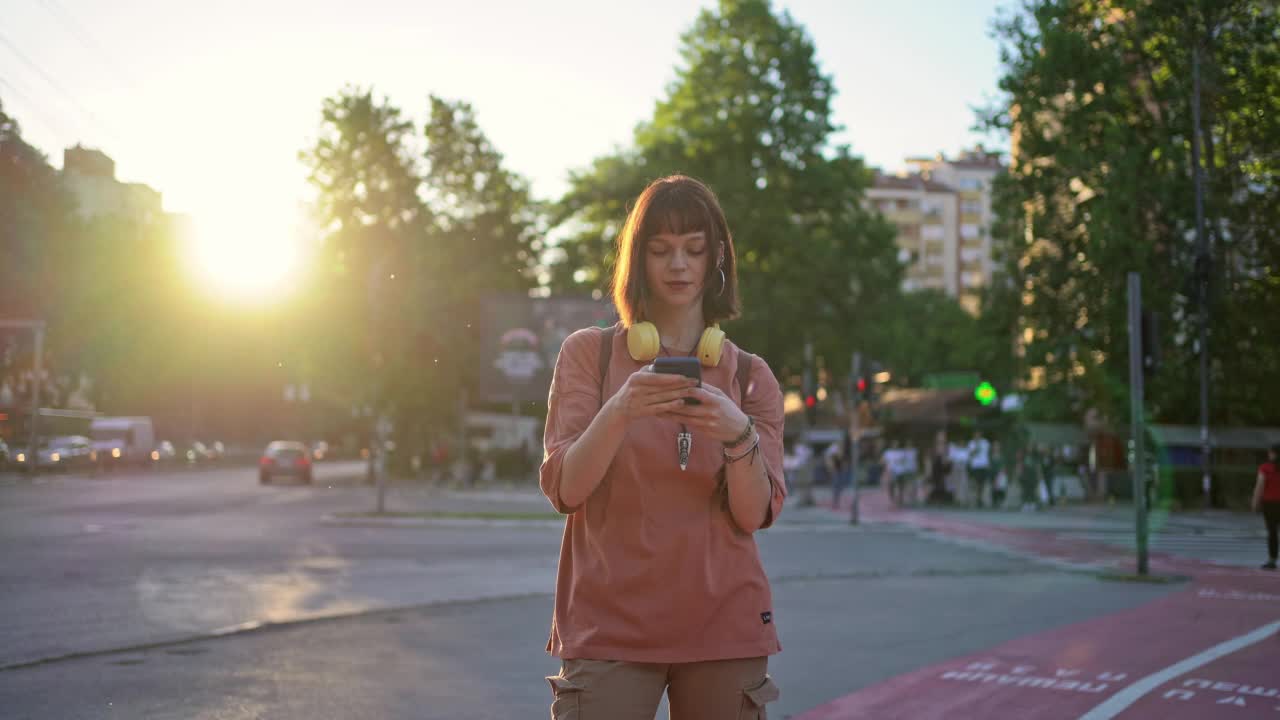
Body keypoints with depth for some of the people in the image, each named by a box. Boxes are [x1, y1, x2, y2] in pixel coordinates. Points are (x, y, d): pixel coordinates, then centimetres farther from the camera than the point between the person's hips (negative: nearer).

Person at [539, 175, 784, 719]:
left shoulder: (750, 376, 7)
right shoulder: (588, 353, 3)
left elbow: (756, 513, -3)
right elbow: (563, 489, -6)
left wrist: (738, 435, -22)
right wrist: (619, 413, -23)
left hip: (723, 625, 2)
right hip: (610, 624, -1)